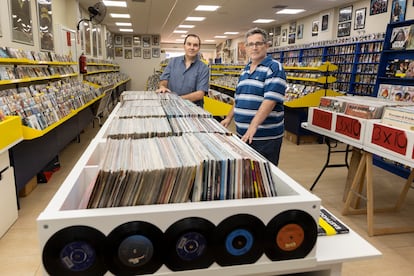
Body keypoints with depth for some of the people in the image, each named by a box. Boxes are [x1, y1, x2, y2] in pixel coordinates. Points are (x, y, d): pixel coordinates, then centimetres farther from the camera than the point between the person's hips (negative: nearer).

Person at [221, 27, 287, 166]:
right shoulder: (245, 70, 15)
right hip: (242, 134, 7)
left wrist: (253, 126, -28)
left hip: (266, 137, -7)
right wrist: (229, 118, 16)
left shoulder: (274, 68, -10)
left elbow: (271, 100, -21)